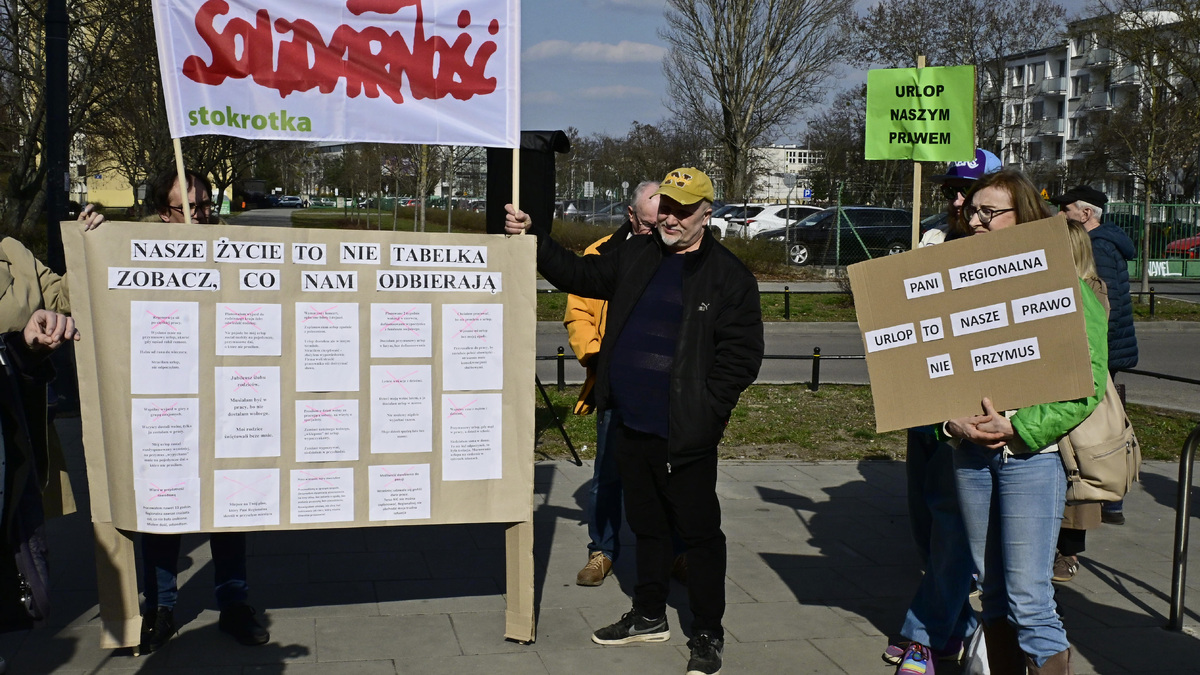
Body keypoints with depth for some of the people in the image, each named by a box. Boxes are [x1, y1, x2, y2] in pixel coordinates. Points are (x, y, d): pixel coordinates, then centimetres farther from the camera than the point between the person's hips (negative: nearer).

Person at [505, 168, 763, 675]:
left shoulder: (728, 276, -7)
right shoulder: (634, 257, 10)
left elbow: (741, 354, -10)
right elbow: (578, 275, 17)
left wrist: (706, 410, -16)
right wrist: (533, 238, 7)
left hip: (685, 436, -6)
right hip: (631, 426, 6)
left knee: (700, 533, 4)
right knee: (646, 525, 20)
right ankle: (649, 617, 36)